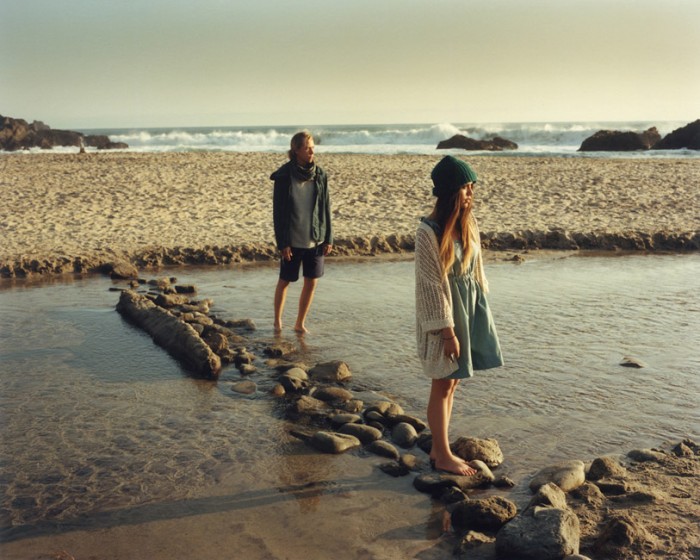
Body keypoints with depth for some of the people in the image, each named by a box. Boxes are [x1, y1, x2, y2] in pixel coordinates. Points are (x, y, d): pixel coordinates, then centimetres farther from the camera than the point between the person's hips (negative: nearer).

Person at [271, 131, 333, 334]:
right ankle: (277, 320, 29)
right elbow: (278, 211, -8)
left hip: (315, 238, 4)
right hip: (292, 239, -3)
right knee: (285, 281, 9)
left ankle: (300, 323, 21)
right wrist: (282, 243, -11)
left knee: (311, 282, 6)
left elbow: (325, 207, 6)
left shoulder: (320, 174, 1)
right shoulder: (284, 176, -10)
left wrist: (328, 238, 4)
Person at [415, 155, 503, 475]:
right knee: (443, 385, 4)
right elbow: (433, 284, -17)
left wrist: (480, 310, 11)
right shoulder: (429, 231, -17)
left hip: (470, 306, 7)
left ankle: (438, 449, 25)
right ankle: (443, 456, 17)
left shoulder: (469, 224, 4)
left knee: (452, 383, 13)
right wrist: (448, 331, -17)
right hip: (444, 310, -7)